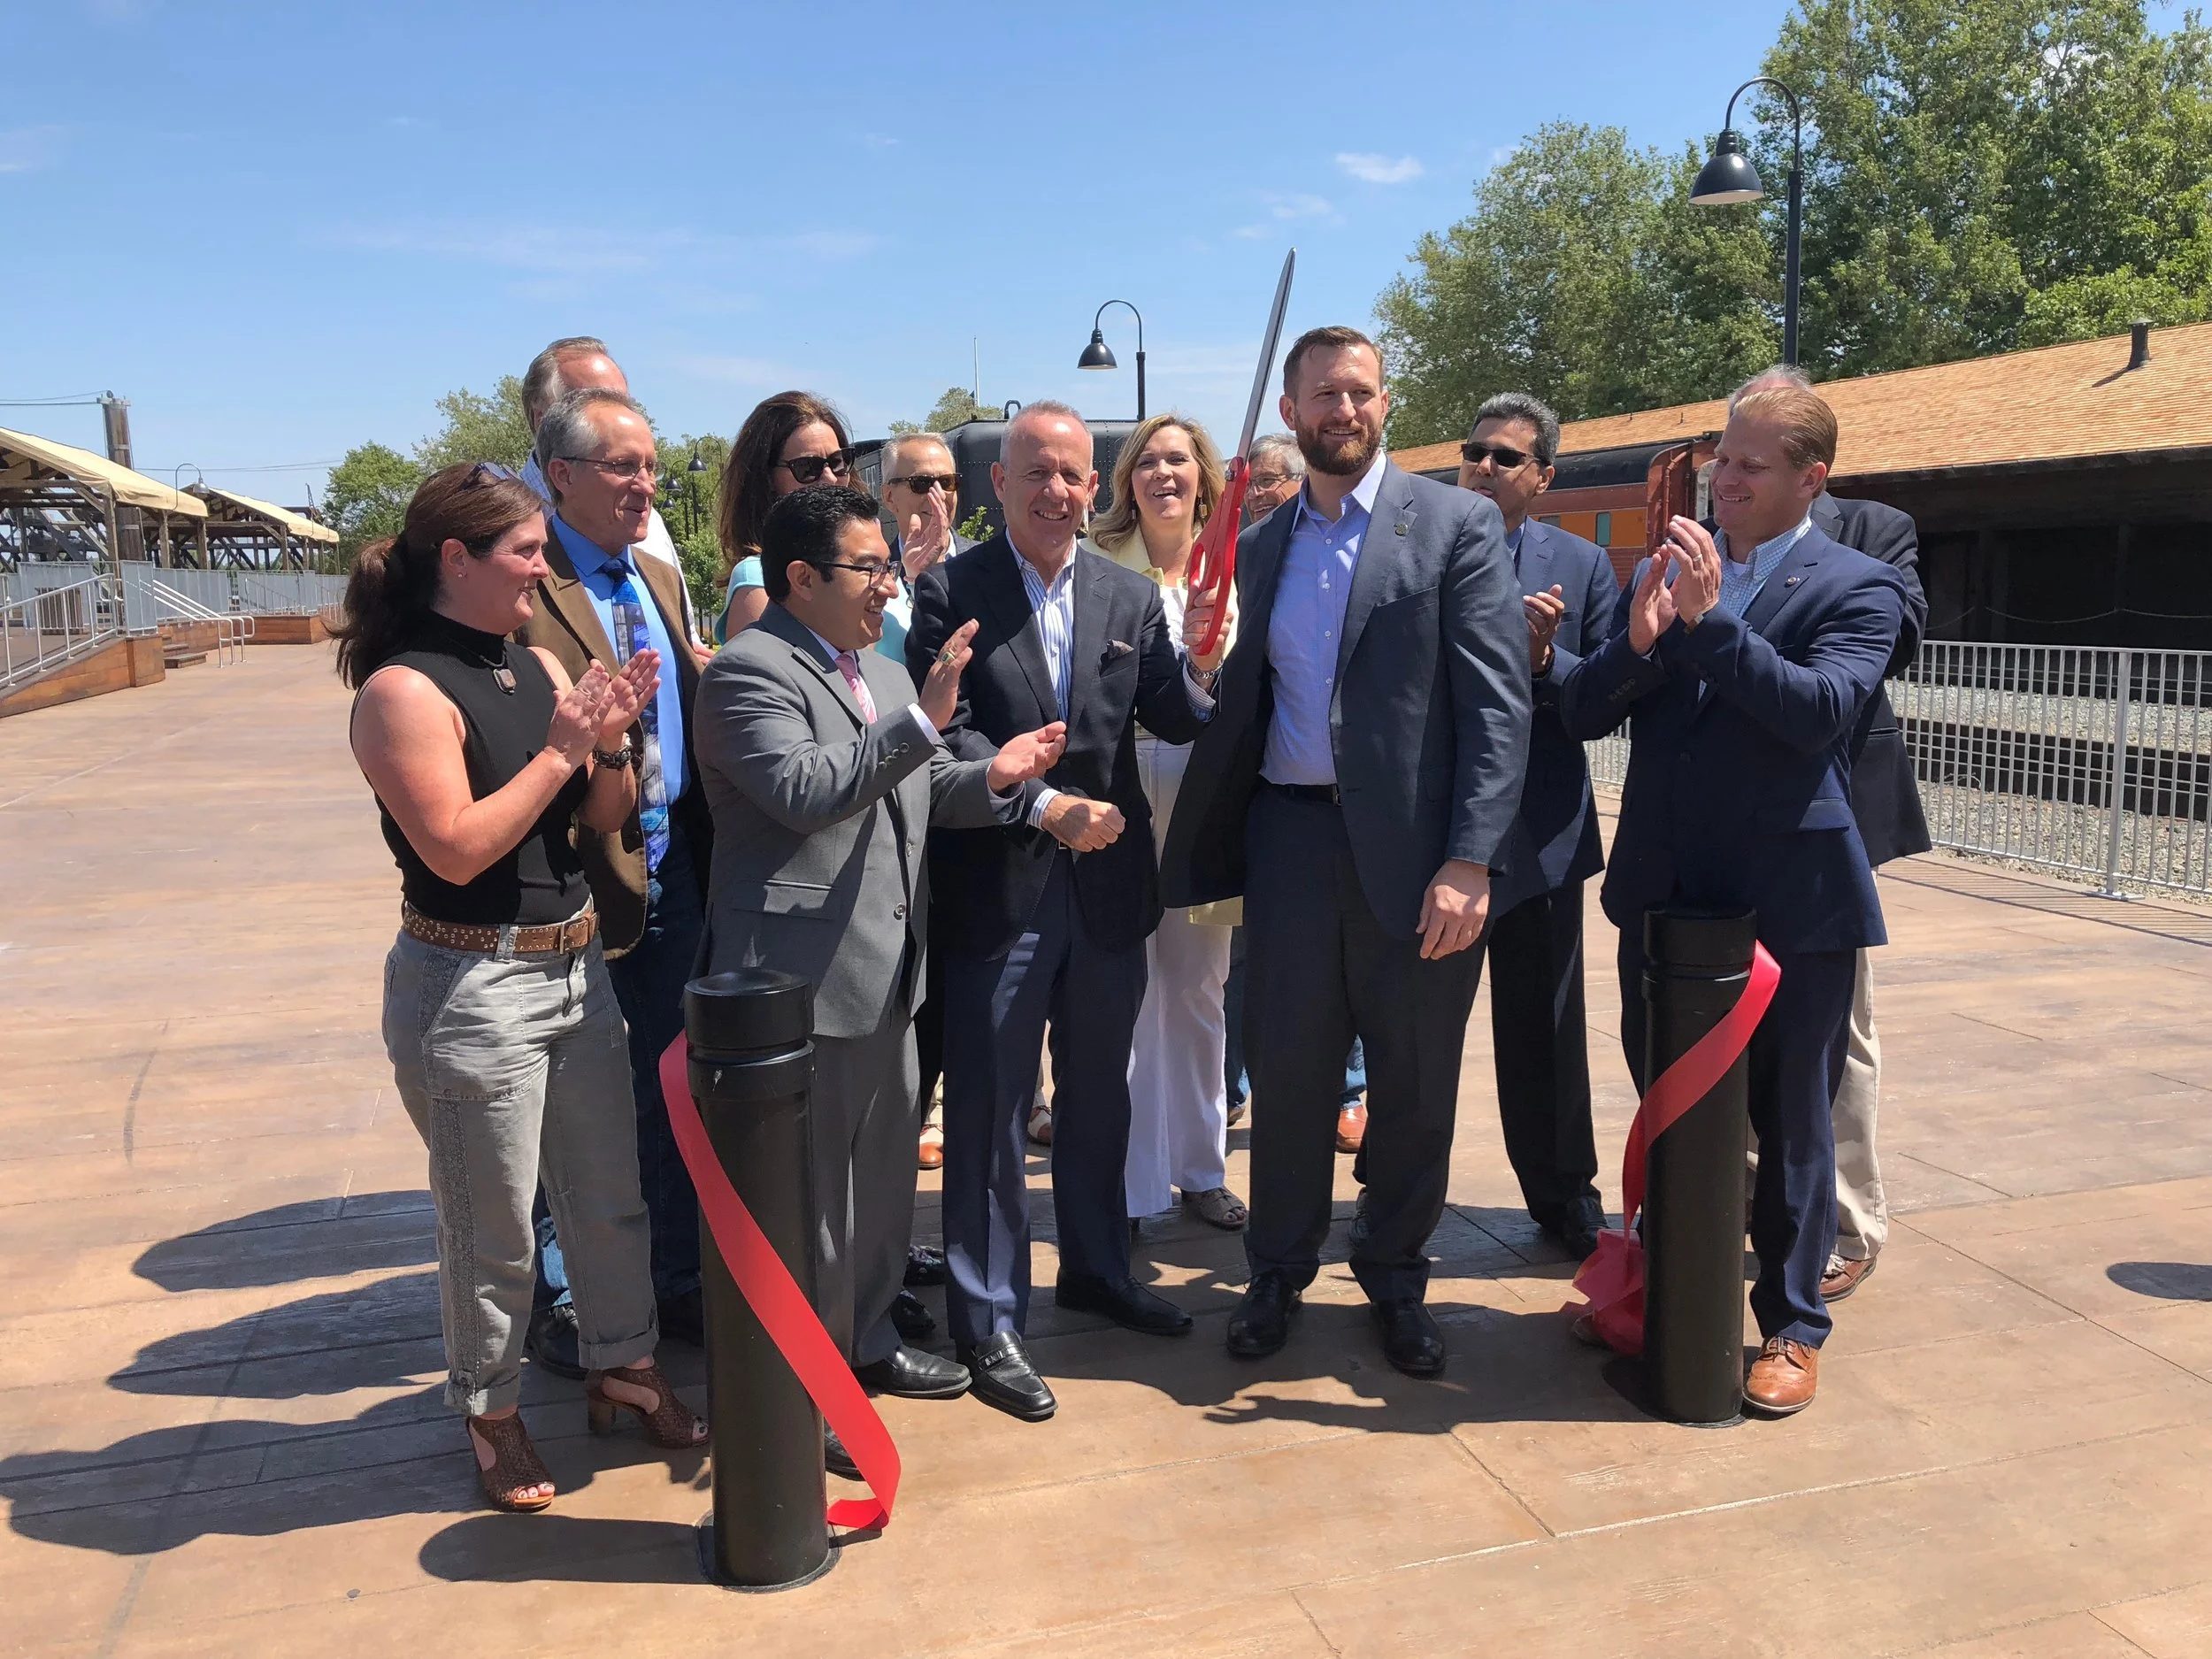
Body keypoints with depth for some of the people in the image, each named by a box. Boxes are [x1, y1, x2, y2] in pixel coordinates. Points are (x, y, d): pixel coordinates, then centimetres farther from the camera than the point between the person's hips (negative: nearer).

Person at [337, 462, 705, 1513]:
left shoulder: (542, 668, 6)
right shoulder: (404, 689, -14)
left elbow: (605, 820, 8)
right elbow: (457, 849, -21)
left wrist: (611, 742, -10)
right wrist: (559, 750, -19)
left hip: (575, 964, 7)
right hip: (472, 986, -7)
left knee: (611, 1193, 18)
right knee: (492, 1228, 9)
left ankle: (622, 1365, 38)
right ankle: (489, 1412, 30)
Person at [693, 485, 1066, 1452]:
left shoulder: (886, 673, 16)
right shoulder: (749, 672, -13)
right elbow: (803, 789, -26)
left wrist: (991, 778, 1)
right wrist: (922, 719, -26)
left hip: (886, 972, 9)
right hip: (803, 980, -9)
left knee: (885, 1172, 20)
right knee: (809, 1191, 3)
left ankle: (868, 1342, 39)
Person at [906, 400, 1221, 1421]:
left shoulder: (1132, 597, 7)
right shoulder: (950, 593, -5)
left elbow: (1175, 718, 0)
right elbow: (948, 733, -12)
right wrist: (1046, 808, -22)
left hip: (1107, 884, 5)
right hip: (996, 889, -4)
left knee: (1098, 1095, 19)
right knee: (990, 1110, 5)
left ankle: (1097, 1269, 38)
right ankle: (987, 1320, 18)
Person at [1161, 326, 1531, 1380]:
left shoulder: (1456, 524, -1)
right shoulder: (1259, 547, 14)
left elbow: (1497, 704, -9)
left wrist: (1469, 861, -16)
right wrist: (1204, 671, -5)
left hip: (1413, 845, -3)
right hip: (1291, 833, 3)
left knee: (1415, 1082, 9)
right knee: (1286, 1067, 8)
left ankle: (1396, 1275, 30)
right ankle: (1280, 1271, 28)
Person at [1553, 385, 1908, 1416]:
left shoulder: (1855, 588, -5)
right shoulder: (1663, 574, 6)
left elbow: (1823, 710, -22)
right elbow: (1580, 712, 0)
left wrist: (1707, 620, -28)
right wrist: (1637, 639, -19)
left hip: (1790, 897, -4)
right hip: (1664, 892, 4)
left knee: (1789, 1124, 9)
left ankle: (1792, 1327, 26)